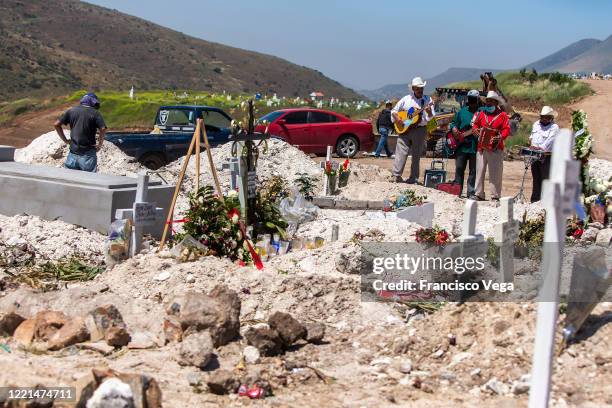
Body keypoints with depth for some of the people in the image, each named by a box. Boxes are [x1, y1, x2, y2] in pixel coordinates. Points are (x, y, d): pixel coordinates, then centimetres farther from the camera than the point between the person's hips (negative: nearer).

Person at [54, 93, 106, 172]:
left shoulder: (71, 111, 8)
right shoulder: (95, 113, -4)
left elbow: (56, 124, 8)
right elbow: (103, 129, -17)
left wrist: (65, 140, 11)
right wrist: (99, 144, -4)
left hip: (73, 152, 4)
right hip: (87, 154, -4)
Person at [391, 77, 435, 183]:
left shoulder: (427, 100, 5)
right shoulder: (406, 99, 6)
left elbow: (431, 117, -2)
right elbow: (394, 110, 12)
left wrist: (429, 112, -24)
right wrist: (397, 119, -7)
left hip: (420, 129, 0)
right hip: (405, 129, 0)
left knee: (416, 155, 4)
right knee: (401, 152, -8)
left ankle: (413, 178, 8)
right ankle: (397, 175, -7)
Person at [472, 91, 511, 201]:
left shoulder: (502, 115, 3)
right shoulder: (481, 114, 15)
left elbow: (506, 129, -4)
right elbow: (475, 125, 19)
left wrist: (500, 137, -21)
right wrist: (475, 130, -4)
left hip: (496, 149, -4)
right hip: (481, 148, 4)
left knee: (495, 173, -2)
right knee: (480, 171, 4)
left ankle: (495, 196, 2)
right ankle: (479, 194, 11)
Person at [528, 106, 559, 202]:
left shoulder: (554, 127, -6)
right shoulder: (536, 125, 17)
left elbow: (550, 140, -18)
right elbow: (531, 136, 29)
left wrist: (540, 147, -30)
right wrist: (531, 144, 8)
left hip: (547, 157, -6)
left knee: (546, 179, -7)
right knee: (536, 179, 12)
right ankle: (534, 200, 18)